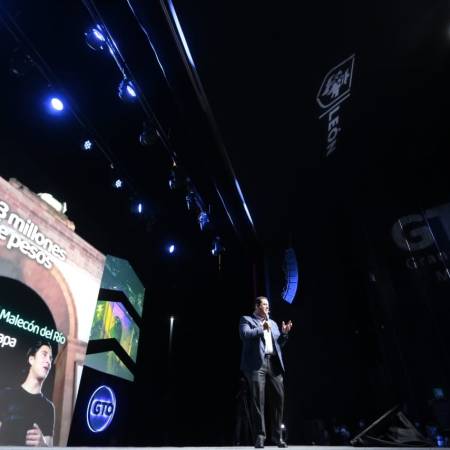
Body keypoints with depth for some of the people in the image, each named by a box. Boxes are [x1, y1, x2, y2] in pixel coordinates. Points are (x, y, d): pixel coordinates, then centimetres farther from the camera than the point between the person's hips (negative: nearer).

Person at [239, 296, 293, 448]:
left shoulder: (273, 323, 24)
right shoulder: (246, 320, 6)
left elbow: (279, 344, 22)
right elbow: (244, 335, -12)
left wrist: (284, 333, 6)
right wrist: (261, 328, -10)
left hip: (274, 363, 6)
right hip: (257, 364, -5)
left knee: (279, 397, 3)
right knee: (258, 400, -4)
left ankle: (277, 436, 16)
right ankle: (259, 436, 7)